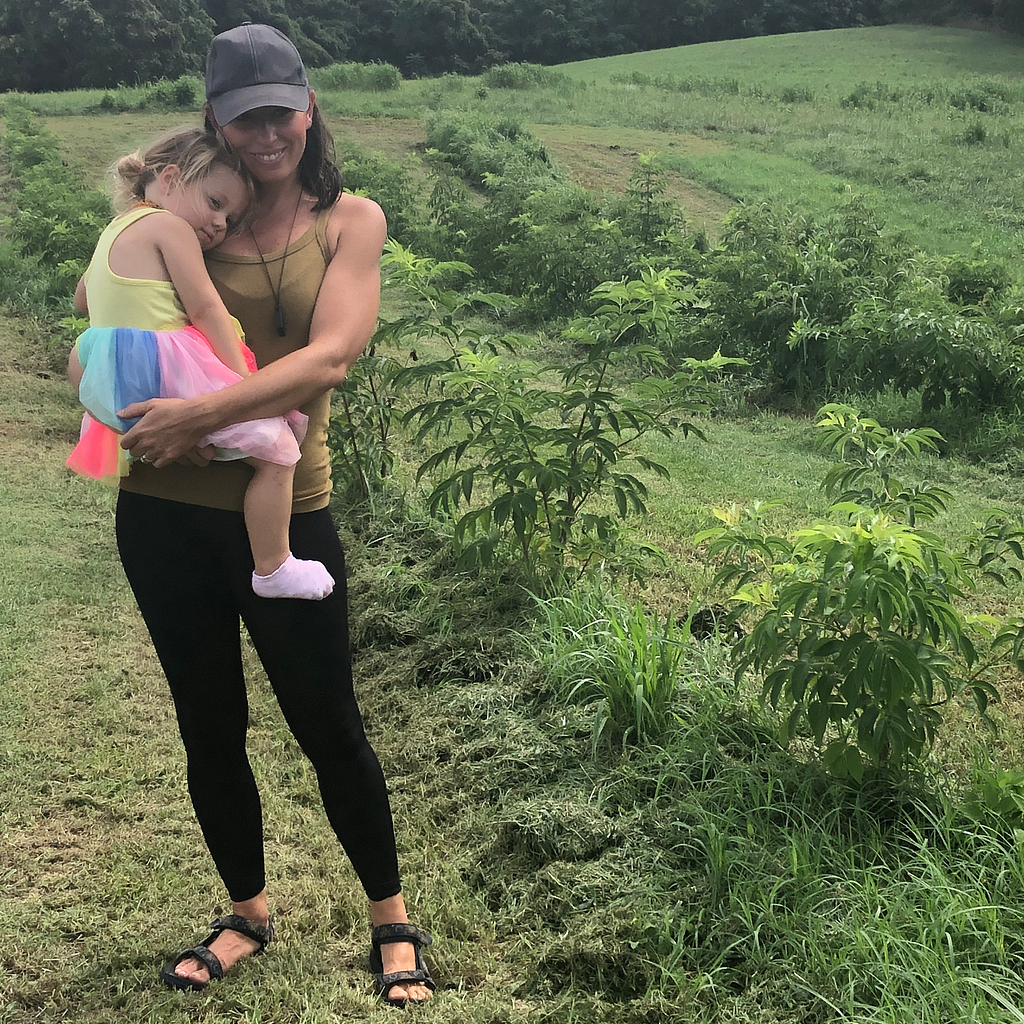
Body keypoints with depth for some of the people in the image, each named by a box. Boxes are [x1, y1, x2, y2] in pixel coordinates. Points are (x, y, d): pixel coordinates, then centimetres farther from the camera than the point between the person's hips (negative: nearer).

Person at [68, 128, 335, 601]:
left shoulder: (118, 228, 21)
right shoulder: (169, 226, -8)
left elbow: (82, 298, 35)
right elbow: (206, 308, -13)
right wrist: (245, 380, -12)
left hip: (113, 383, 10)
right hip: (164, 373, -10)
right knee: (276, 451, -7)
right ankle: (273, 570, 1)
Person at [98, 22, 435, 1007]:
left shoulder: (350, 220, 0)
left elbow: (329, 356, -14)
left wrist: (202, 413, -21)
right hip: (165, 512, 2)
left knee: (329, 729, 8)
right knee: (209, 729, 15)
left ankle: (392, 918, 29)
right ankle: (247, 914, 37)